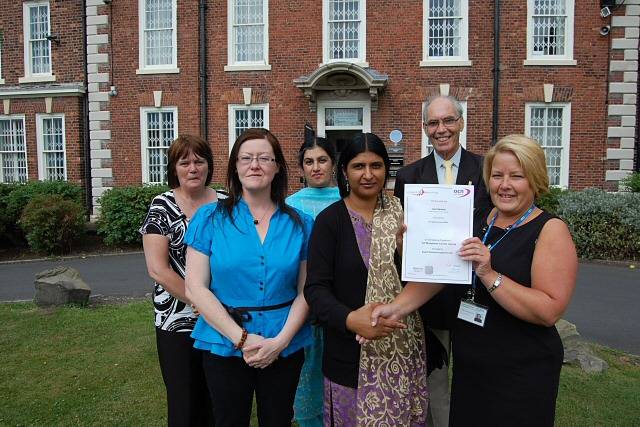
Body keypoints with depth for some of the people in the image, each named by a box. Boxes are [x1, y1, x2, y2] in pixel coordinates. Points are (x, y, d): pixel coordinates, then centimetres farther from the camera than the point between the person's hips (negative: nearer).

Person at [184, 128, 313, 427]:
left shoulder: (300, 223, -1)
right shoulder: (210, 218, -5)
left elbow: (305, 291, 0)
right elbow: (196, 289, -8)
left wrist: (281, 340, -13)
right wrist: (242, 338, -14)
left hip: (285, 345, 2)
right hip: (225, 344, -1)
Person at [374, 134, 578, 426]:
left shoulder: (550, 230, -11)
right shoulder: (476, 220, 4)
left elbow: (550, 311, -20)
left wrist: (489, 274, -28)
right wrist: (397, 307, -16)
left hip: (521, 375, -5)